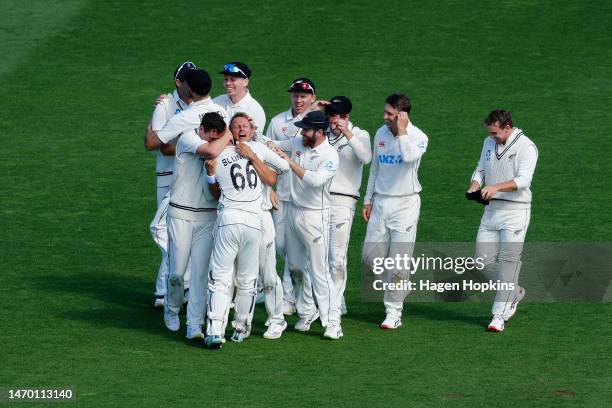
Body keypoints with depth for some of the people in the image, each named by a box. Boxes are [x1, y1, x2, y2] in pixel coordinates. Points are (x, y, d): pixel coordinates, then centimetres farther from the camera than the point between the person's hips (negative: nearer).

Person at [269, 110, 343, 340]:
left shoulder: (330, 156, -17)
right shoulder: (297, 143, 3)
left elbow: (316, 180, -31)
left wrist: (291, 163, -28)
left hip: (315, 215, -7)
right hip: (293, 211, 7)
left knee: (319, 269, -10)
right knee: (296, 267, 12)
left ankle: (332, 322, -10)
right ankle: (306, 314, 24)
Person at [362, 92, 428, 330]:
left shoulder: (418, 137, -11)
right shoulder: (381, 133, 8)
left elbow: (410, 156, -33)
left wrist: (401, 131, -27)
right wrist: (368, 199, 18)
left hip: (405, 203, -6)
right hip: (380, 202, 6)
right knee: (371, 255, 3)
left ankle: (393, 312, 4)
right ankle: (401, 283, 29)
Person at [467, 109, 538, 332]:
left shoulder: (526, 147, -11)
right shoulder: (489, 143, 12)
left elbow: (524, 180, -21)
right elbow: (480, 169, 21)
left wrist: (496, 187, -33)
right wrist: (474, 186, -1)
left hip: (516, 211, -7)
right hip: (491, 210, 7)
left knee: (508, 260, -10)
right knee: (485, 260, 4)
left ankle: (499, 315, -9)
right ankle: (514, 293, 28)